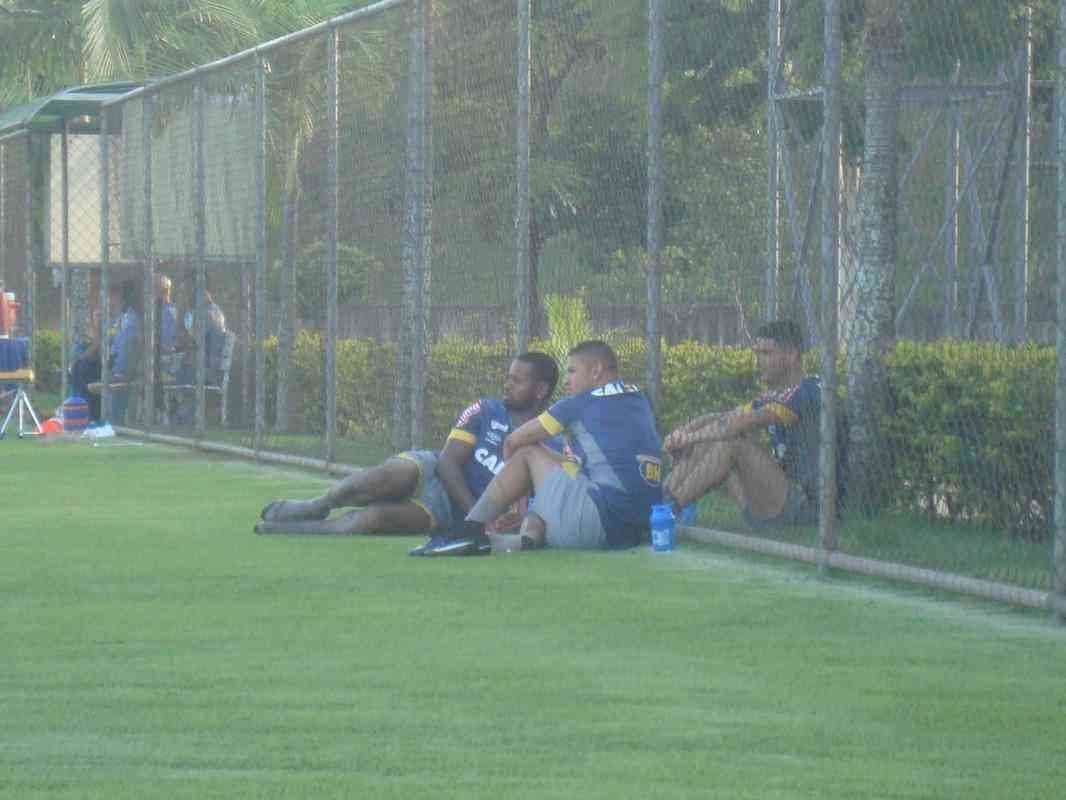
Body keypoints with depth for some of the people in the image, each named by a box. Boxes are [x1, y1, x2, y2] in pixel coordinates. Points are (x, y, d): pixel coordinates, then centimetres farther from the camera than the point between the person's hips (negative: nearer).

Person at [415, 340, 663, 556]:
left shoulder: (583, 403, 3)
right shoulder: (639, 402, 19)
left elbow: (513, 442, 13)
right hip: (637, 530, 7)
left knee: (528, 453, 8)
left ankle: (468, 530, 3)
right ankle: (529, 536, -10)